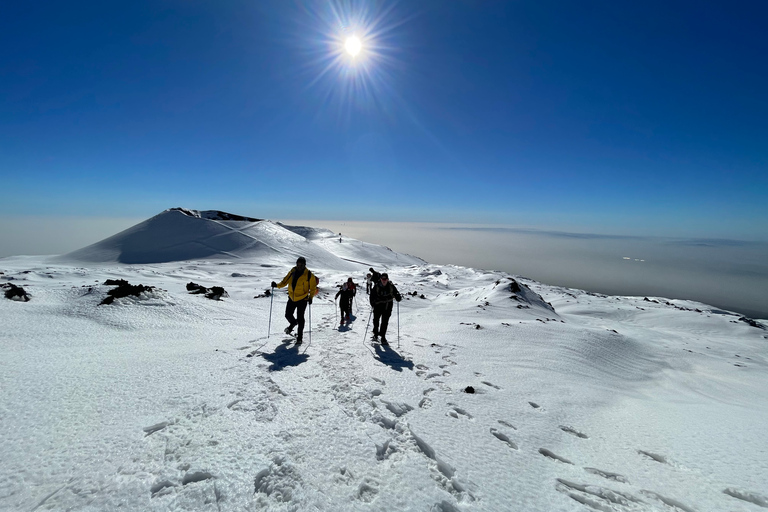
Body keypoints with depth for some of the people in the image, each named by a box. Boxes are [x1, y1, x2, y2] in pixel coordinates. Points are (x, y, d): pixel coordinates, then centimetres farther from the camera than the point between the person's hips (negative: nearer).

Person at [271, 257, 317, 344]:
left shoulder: (309, 275, -12)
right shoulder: (292, 272, -2)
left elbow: (313, 287, -4)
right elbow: (285, 281, 5)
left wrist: (310, 297, -15)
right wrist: (277, 285, -12)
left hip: (302, 299, -4)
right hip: (292, 298, 4)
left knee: (300, 318, -3)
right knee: (288, 315, 10)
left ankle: (299, 337, 10)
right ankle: (293, 324, 45)